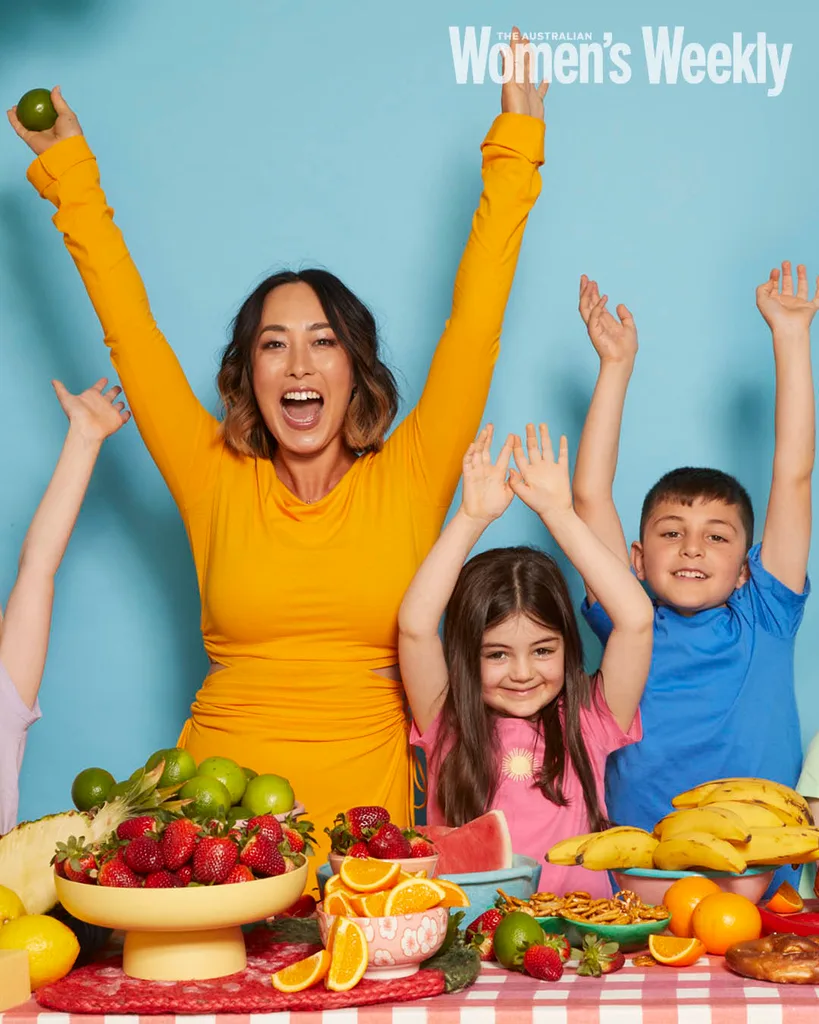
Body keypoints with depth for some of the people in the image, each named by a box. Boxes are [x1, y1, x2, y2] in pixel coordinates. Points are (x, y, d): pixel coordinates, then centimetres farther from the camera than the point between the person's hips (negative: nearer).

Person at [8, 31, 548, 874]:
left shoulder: (407, 479, 6)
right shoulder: (218, 481, 7)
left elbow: (474, 324, 6)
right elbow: (129, 329, 12)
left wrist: (514, 152, 8)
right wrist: (70, 174, 18)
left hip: (370, 823, 0)